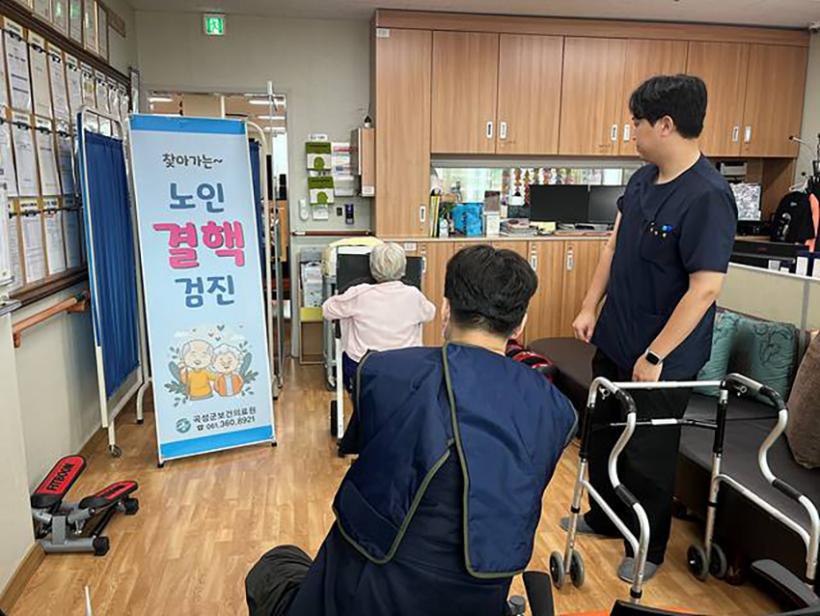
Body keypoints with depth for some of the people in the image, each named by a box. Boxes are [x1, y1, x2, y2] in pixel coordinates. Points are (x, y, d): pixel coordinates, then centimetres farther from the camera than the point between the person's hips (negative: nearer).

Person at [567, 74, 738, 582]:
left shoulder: (707, 197, -24)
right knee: (602, 435, 22)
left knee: (648, 456, 10)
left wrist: (655, 355, -22)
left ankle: (648, 548, 34)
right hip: (614, 340, 8)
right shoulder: (643, 179, 2)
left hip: (664, 356, -8)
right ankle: (605, 518, 46)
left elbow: (705, 288, -26)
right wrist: (591, 306, 7)